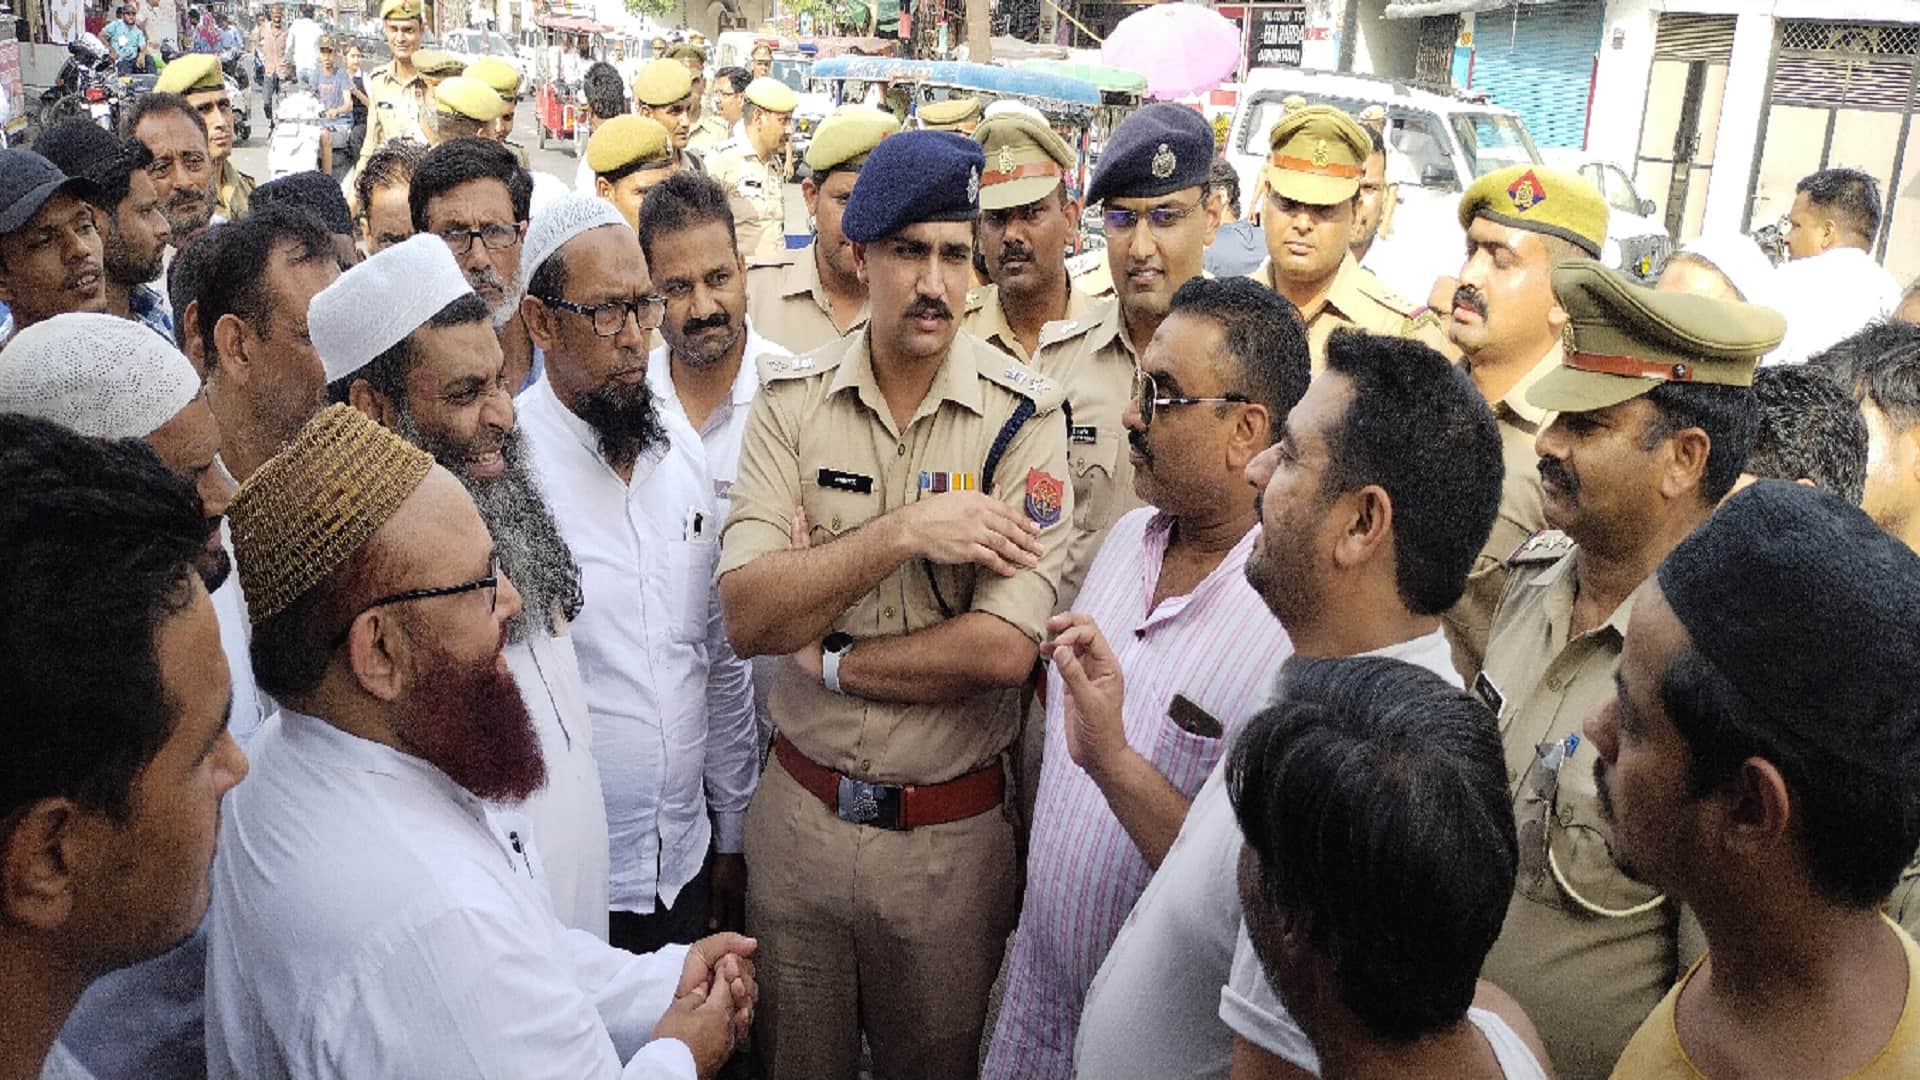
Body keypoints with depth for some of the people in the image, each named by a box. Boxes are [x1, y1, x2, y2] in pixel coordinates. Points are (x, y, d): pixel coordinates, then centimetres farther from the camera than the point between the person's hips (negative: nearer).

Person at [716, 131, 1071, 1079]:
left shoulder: (1023, 414, -12)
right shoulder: (790, 398, -5)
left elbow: (1003, 647, -21)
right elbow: (746, 616, -15)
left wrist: (827, 660, -14)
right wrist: (907, 530, -23)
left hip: (951, 832, -2)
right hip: (798, 811, 2)